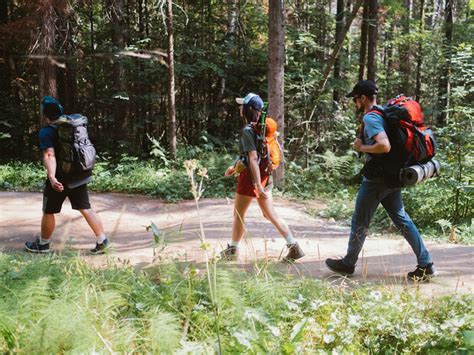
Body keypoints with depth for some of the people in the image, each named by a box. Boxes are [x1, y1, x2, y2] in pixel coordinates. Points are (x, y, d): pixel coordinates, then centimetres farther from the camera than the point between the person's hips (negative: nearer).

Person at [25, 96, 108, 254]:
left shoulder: (46, 132, -12)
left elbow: (49, 155, -26)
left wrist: (52, 177, -37)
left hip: (60, 178, -6)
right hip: (79, 176, 6)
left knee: (48, 212, 11)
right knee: (85, 209, 9)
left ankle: (43, 244, 25)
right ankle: (102, 241, 6)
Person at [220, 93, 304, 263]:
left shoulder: (247, 130, -17)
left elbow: (253, 158, -24)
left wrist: (258, 185, -26)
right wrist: (235, 166, 30)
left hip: (252, 176, -8)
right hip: (264, 174, 8)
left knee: (238, 214, 10)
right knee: (271, 214, 10)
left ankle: (233, 250, 24)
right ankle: (294, 247, 4)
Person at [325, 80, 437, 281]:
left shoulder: (370, 118, -17)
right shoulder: (383, 113, 13)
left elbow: (384, 146, -30)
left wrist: (361, 147, -15)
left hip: (376, 179, -9)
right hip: (391, 177, 9)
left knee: (359, 222, 6)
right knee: (401, 219, 11)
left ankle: (348, 264, 20)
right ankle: (425, 265, 10)